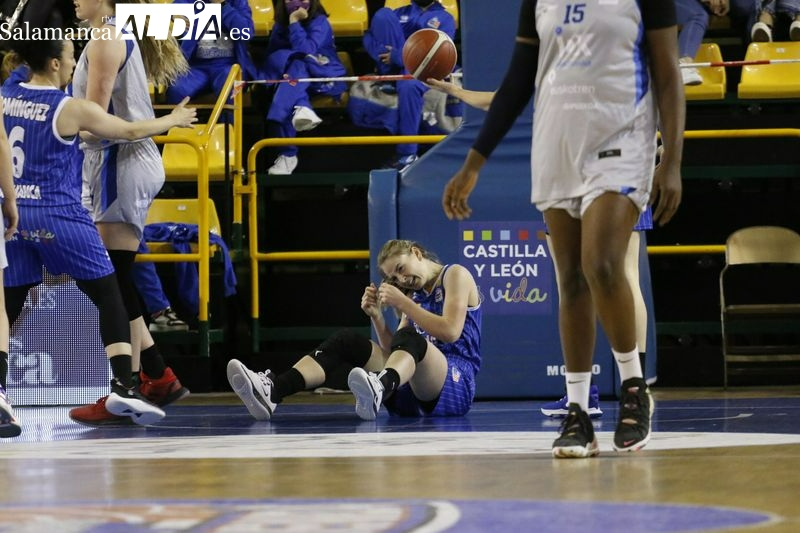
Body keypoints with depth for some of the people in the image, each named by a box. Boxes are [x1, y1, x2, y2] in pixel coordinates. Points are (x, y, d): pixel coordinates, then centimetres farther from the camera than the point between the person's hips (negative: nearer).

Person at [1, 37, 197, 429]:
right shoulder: (71, 109, -7)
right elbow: (130, 131, 4)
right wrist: (174, 120, 20)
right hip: (57, 215, -5)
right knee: (109, 296, 3)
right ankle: (122, 386, -7)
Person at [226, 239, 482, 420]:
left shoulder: (455, 275, 6)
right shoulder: (415, 294, 27)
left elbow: (451, 331, -10)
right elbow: (392, 350, 21)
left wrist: (402, 304, -9)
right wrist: (376, 316, 6)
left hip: (455, 384, -6)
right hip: (409, 397, 6)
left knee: (409, 339, -37)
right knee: (345, 340, -12)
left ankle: (379, 388, -75)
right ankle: (272, 390, -39)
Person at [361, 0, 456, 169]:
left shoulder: (445, 19, 15)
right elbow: (369, 36, 13)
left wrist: (397, 57, -15)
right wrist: (382, 53, -11)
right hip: (392, 67, 3)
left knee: (409, 86, -40)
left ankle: (408, 152, -33)